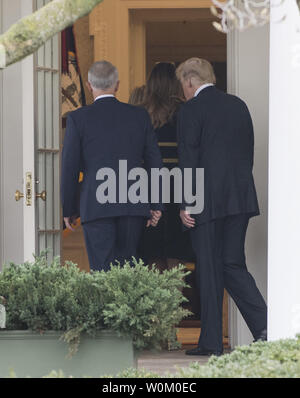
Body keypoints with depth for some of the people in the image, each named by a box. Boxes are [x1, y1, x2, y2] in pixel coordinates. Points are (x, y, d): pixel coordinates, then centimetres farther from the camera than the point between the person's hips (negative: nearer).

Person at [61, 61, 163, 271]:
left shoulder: (78, 118, -1)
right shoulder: (139, 116, 7)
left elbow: (70, 167, 0)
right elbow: (155, 161, 8)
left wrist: (68, 209, 8)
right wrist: (156, 205, 12)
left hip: (96, 206, -3)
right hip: (133, 206, 3)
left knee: (102, 269, -4)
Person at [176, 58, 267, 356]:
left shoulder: (191, 110, -7)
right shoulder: (238, 105, 13)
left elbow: (189, 158, -11)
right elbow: (248, 151, 15)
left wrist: (185, 204, -9)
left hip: (207, 201, -6)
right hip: (240, 197, 6)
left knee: (209, 269, 0)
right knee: (232, 264, 11)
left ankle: (211, 341, 4)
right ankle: (264, 324, -6)